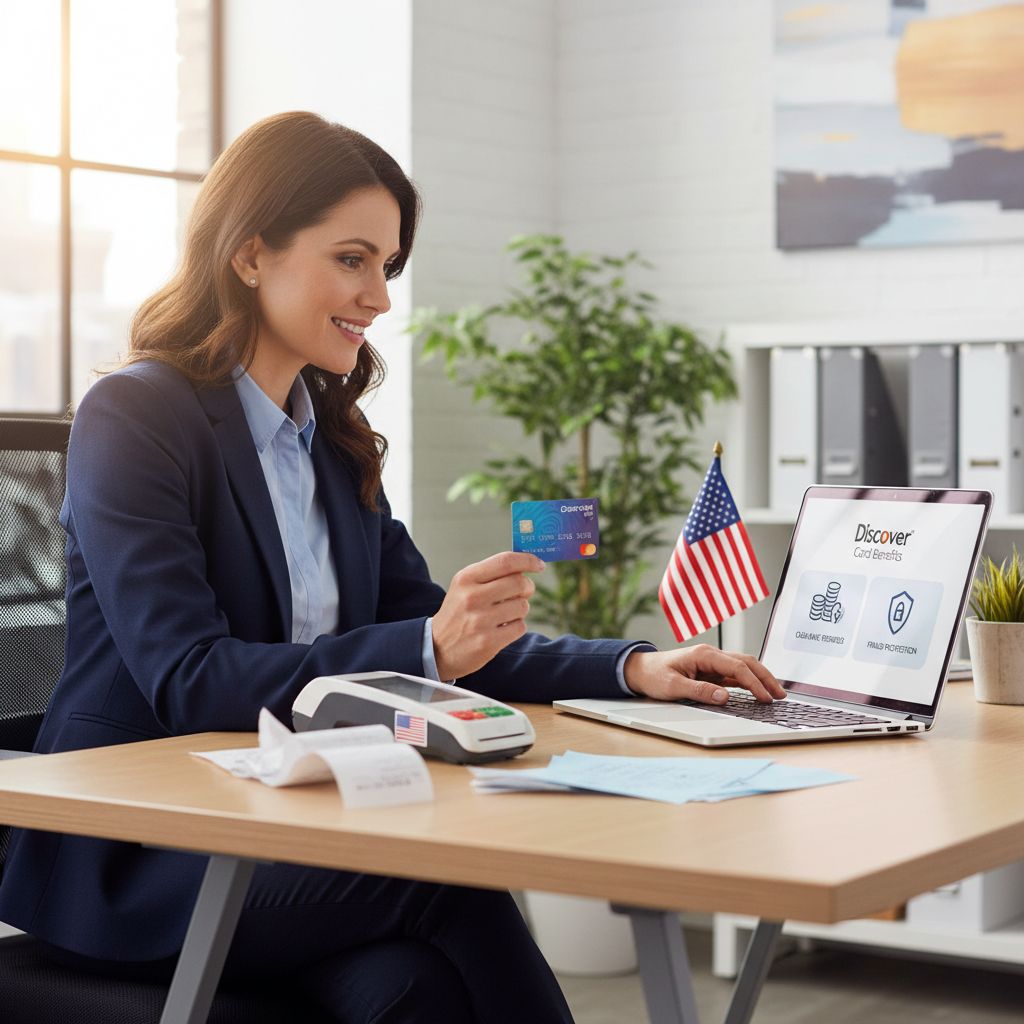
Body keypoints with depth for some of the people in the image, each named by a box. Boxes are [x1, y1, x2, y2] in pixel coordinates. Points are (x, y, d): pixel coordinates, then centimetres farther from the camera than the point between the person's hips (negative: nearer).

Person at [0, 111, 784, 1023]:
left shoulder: (334, 438, 15)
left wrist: (633, 669, 0)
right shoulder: (133, 421, -8)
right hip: (132, 862, -6)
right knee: (450, 870, -30)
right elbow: (189, 682, -19)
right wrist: (428, 650, -29)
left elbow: (443, 639, 15)